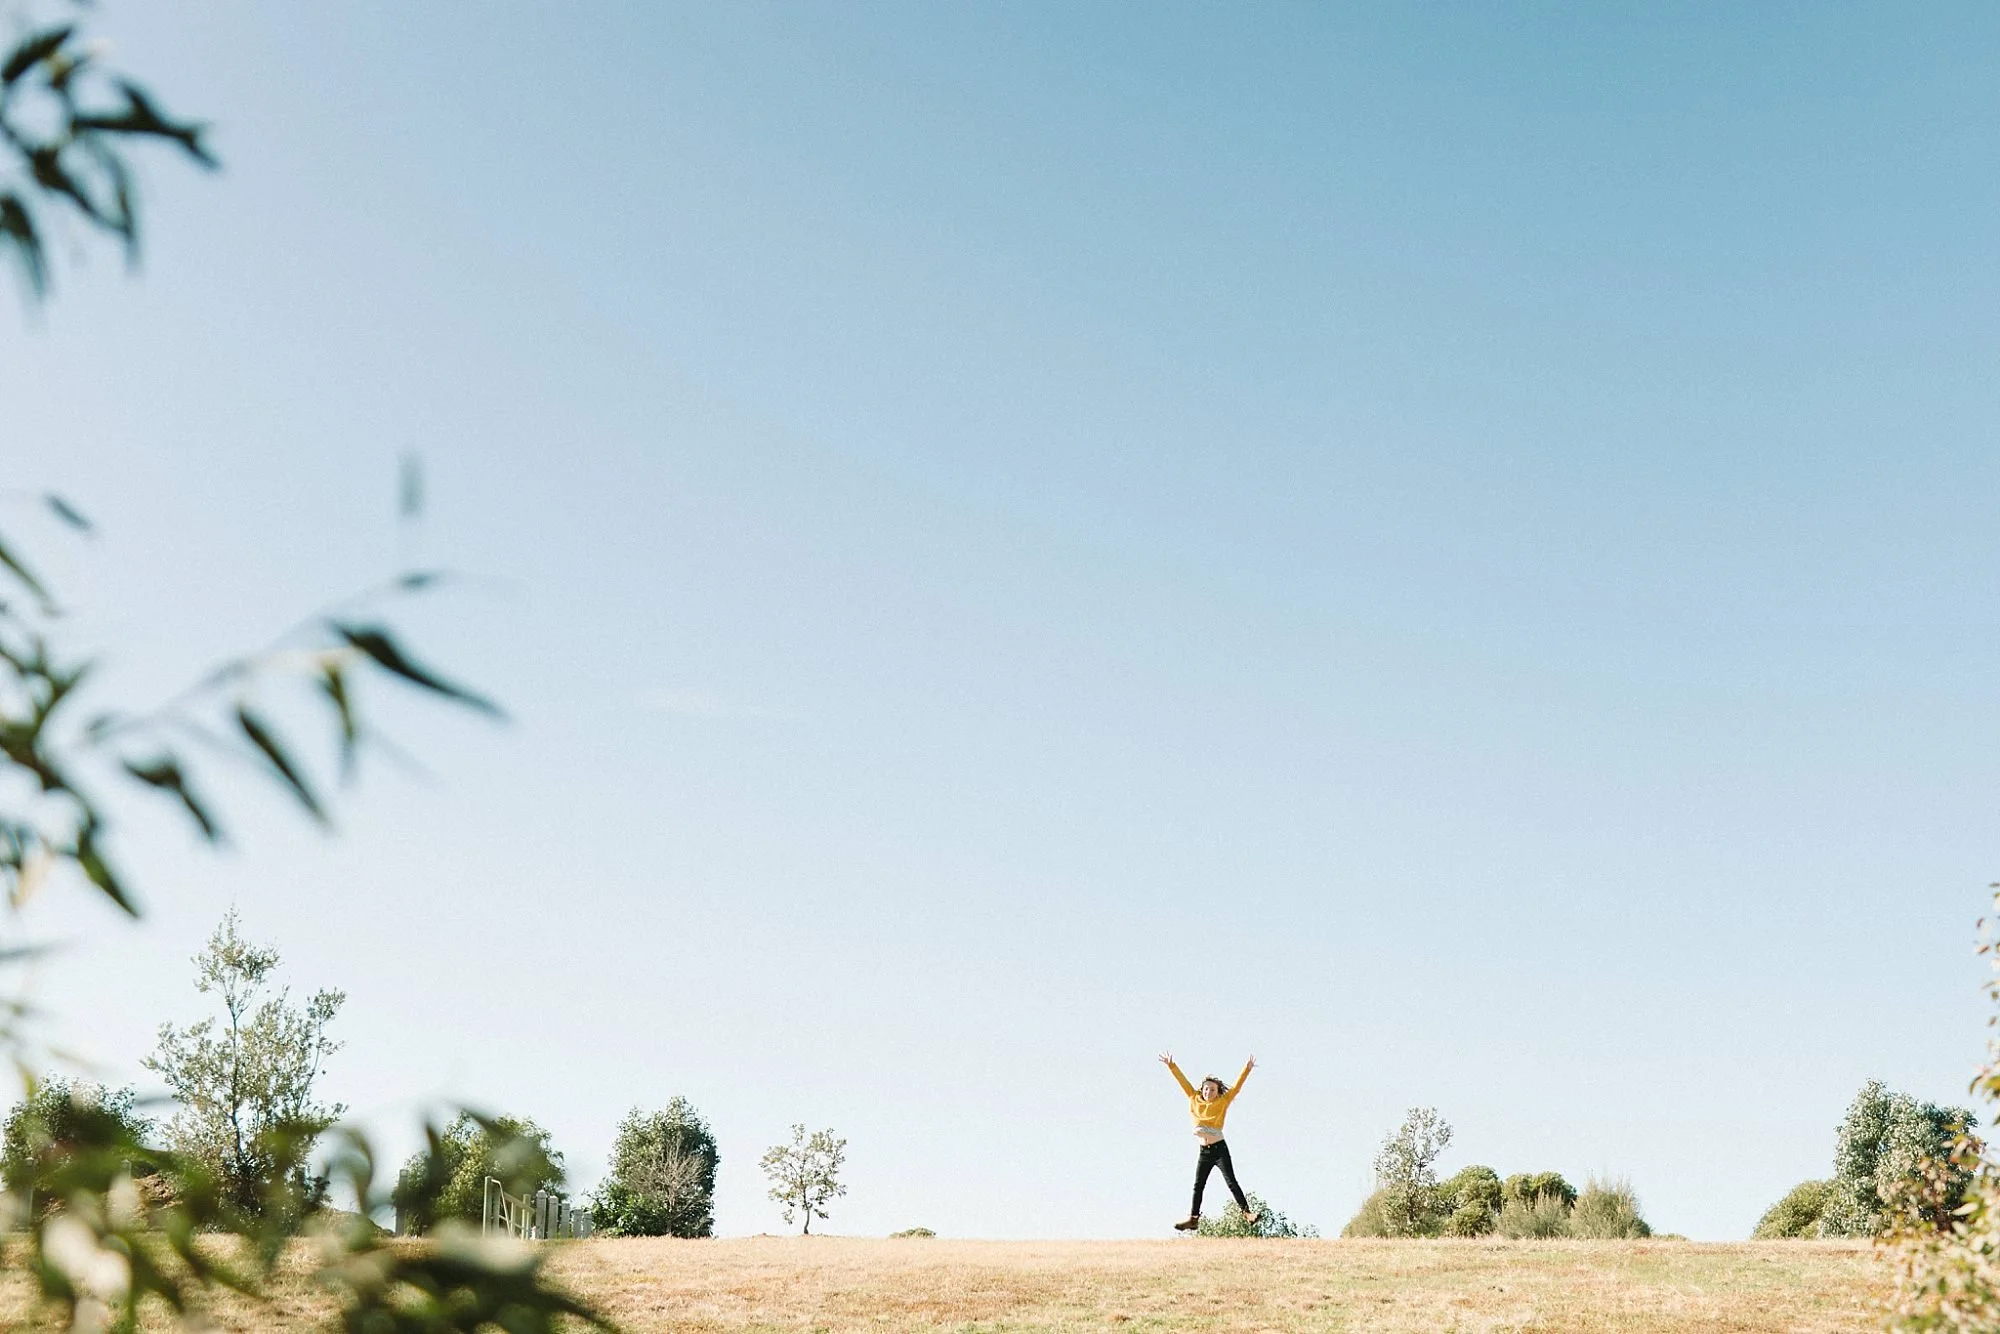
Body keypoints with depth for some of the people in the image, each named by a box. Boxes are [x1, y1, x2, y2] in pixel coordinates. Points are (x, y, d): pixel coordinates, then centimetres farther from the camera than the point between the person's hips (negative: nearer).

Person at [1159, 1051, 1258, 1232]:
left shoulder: (1222, 1103, 0)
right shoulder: (1194, 1100, 8)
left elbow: (1237, 1087, -6)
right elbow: (1183, 1081, 10)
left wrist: (1247, 1069, -15)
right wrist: (1171, 1066, 9)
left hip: (1220, 1149, -4)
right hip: (1204, 1152, 4)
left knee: (1231, 1182, -8)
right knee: (1198, 1186, 6)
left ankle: (1247, 1213, -9)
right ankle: (1193, 1218, 9)